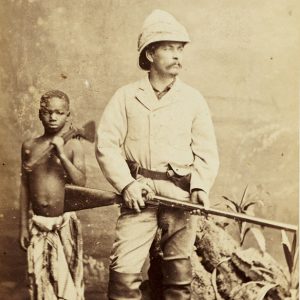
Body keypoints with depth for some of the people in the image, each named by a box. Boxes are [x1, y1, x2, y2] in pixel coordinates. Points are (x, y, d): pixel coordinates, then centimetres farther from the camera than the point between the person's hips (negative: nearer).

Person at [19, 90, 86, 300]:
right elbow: (25, 187, 9)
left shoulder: (73, 145, -6)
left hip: (65, 223, -3)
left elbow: (81, 182, -14)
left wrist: (61, 154, -21)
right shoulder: (29, 146, 3)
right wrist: (24, 225, 10)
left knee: (67, 280, 4)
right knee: (39, 281, 11)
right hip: (37, 224, 3)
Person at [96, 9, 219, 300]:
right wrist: (126, 184, -12)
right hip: (139, 192, -1)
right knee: (124, 269, -5)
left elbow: (206, 152, 6)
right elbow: (106, 144, -1)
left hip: (181, 194, 2)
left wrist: (200, 186, -9)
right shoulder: (126, 96, 3)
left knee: (179, 272, 10)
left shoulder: (193, 99, 6)